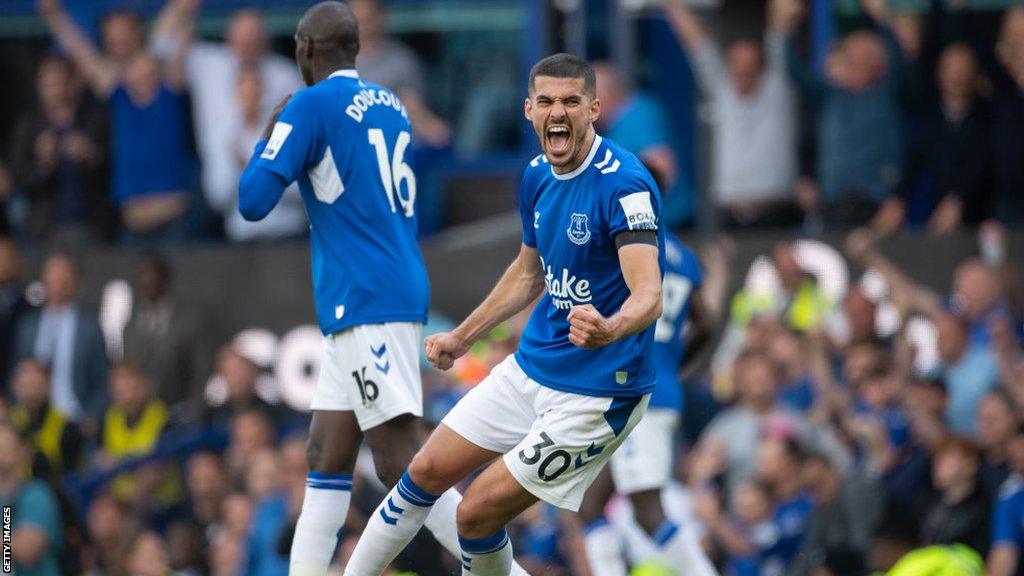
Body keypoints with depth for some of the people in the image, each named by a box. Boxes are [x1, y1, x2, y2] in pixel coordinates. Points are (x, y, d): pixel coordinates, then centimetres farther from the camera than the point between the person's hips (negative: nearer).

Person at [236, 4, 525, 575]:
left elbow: (253, 201, -12)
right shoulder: (392, 105, 15)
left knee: (404, 466, -13)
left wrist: (269, 134, 5)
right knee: (326, 456, 13)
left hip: (366, 306, -9)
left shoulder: (309, 106, -8)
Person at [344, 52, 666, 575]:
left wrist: (608, 330, -54)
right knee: (428, 472, 11)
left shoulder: (624, 184, -23)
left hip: (595, 391, -8)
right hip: (529, 369, 8)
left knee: (477, 513, -7)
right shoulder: (538, 176, 3)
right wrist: (463, 336, 24)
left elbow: (649, 294, -33)